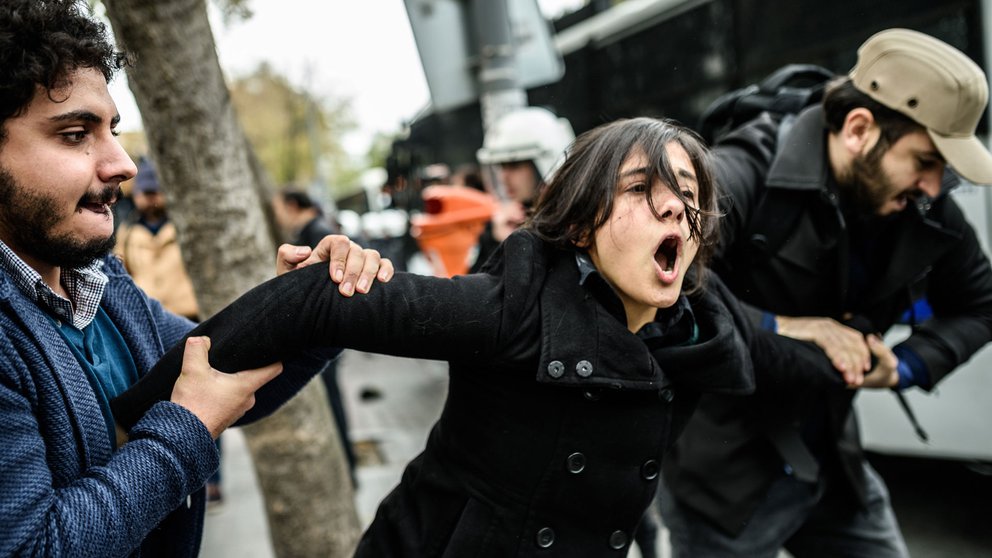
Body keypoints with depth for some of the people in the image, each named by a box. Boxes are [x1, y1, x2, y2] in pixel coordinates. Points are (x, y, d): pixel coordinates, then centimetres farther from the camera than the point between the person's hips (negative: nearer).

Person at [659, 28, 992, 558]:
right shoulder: (744, 178, -24)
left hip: (831, 466, 6)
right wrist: (776, 326, -31)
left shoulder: (926, 214, -5)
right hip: (722, 471, -6)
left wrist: (904, 368, -6)